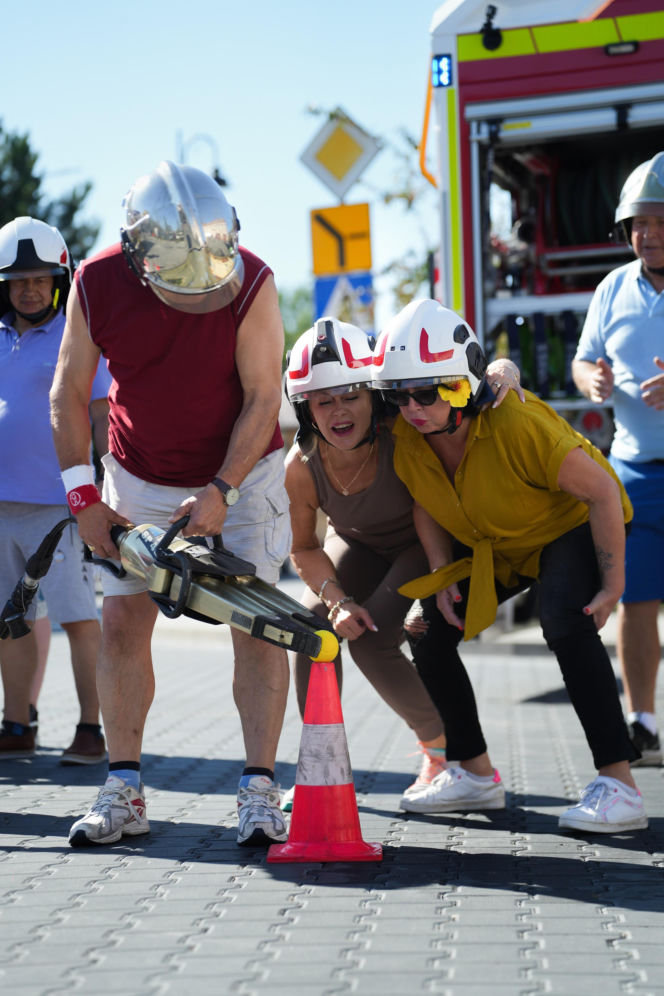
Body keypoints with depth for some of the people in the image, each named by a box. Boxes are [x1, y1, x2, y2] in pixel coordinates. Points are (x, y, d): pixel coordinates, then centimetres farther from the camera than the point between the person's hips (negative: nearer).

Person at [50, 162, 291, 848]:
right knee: (122, 622, -2)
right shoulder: (98, 284, -17)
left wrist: (222, 490, -24)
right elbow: (70, 393, -7)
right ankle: (122, 791, 8)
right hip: (138, 479, 2)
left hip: (241, 474, -2)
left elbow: (263, 399, -17)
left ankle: (258, 791, -2)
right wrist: (83, 495, -13)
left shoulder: (251, 283, -24)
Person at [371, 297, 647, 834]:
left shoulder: (516, 425, -37)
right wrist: (443, 577, -11)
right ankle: (476, 774, 15)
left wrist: (612, 586, -25)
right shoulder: (406, 437, -18)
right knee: (430, 633, -3)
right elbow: (426, 504, 2)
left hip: (572, 527, -7)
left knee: (566, 624, -32)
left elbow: (602, 493, -29)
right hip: (492, 545, 7)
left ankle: (619, 785, -27)